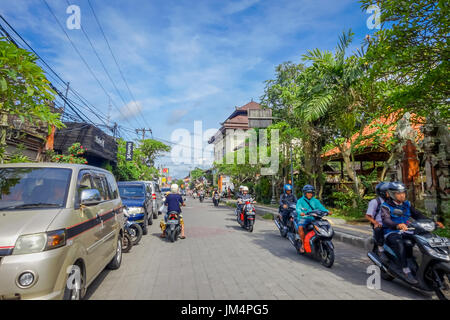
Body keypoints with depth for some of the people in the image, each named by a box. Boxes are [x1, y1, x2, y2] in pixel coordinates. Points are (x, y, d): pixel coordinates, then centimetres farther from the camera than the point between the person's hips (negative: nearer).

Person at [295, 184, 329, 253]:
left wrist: (327, 211, -21)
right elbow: (298, 208, -17)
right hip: (303, 218, -4)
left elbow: (320, 207, -1)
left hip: (313, 219, 4)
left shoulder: (315, 201, 13)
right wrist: (300, 213, -39)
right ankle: (303, 244, -15)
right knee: (300, 227, -32)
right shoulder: (300, 201, 0)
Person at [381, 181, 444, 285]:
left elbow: (417, 214, 6)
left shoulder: (407, 204, 11)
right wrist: (397, 225, -47)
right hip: (391, 233, -6)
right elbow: (386, 220, -26)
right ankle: (406, 271, -32)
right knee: (400, 243, -35)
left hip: (405, 232, 6)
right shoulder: (386, 206, -10)